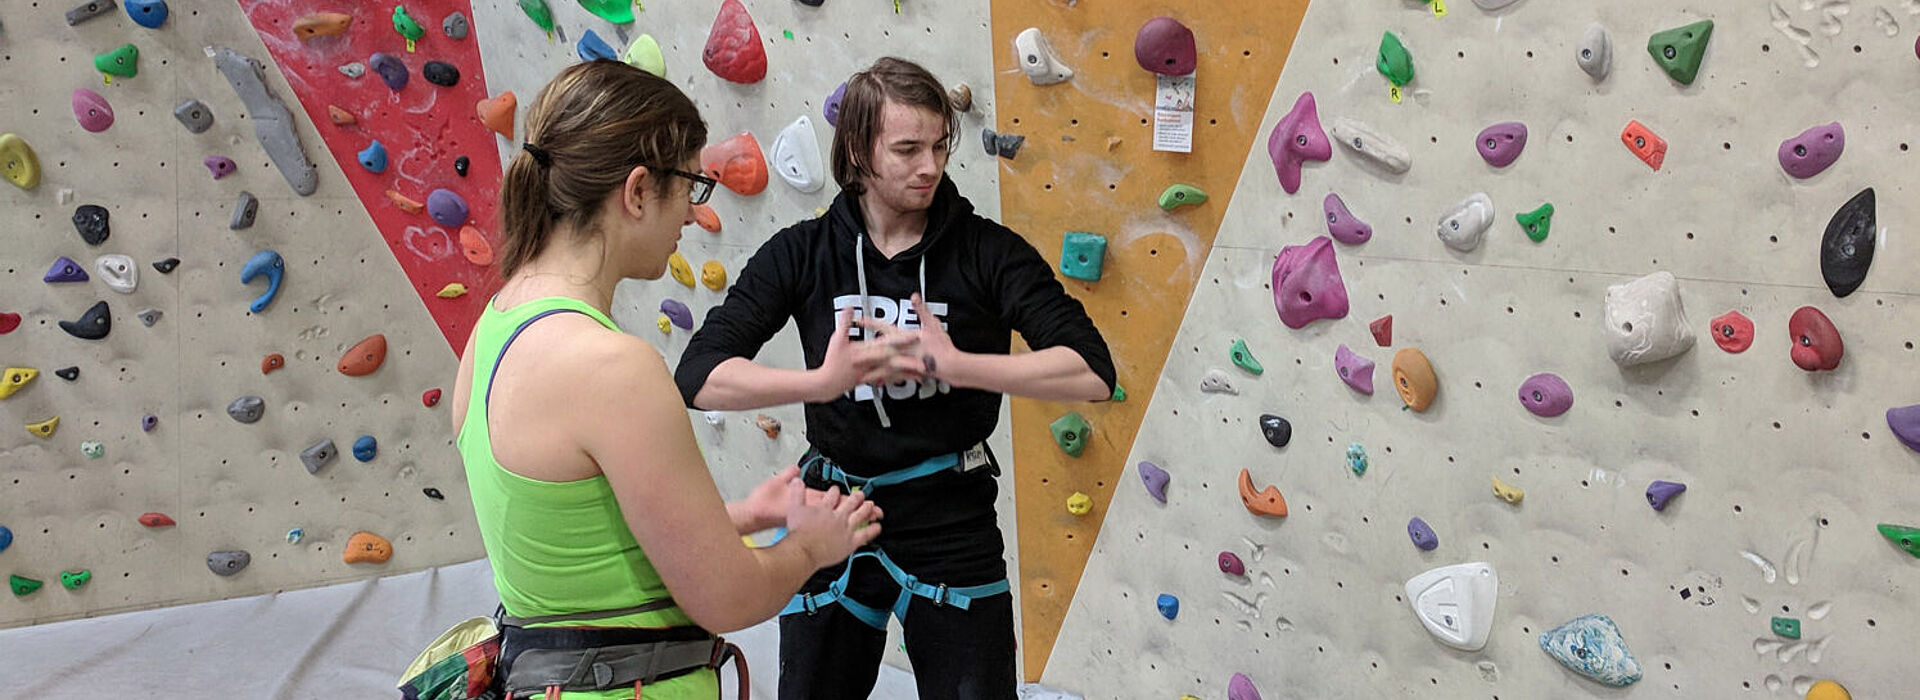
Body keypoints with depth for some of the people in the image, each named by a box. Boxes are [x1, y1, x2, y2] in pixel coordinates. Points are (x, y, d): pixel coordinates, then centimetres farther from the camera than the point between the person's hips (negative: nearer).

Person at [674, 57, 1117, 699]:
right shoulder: (802, 253, -4)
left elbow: (1092, 373, -18)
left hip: (953, 531, -1)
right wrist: (823, 381, -28)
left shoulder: (988, 251, -7)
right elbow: (699, 376, -15)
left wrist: (955, 364, -27)